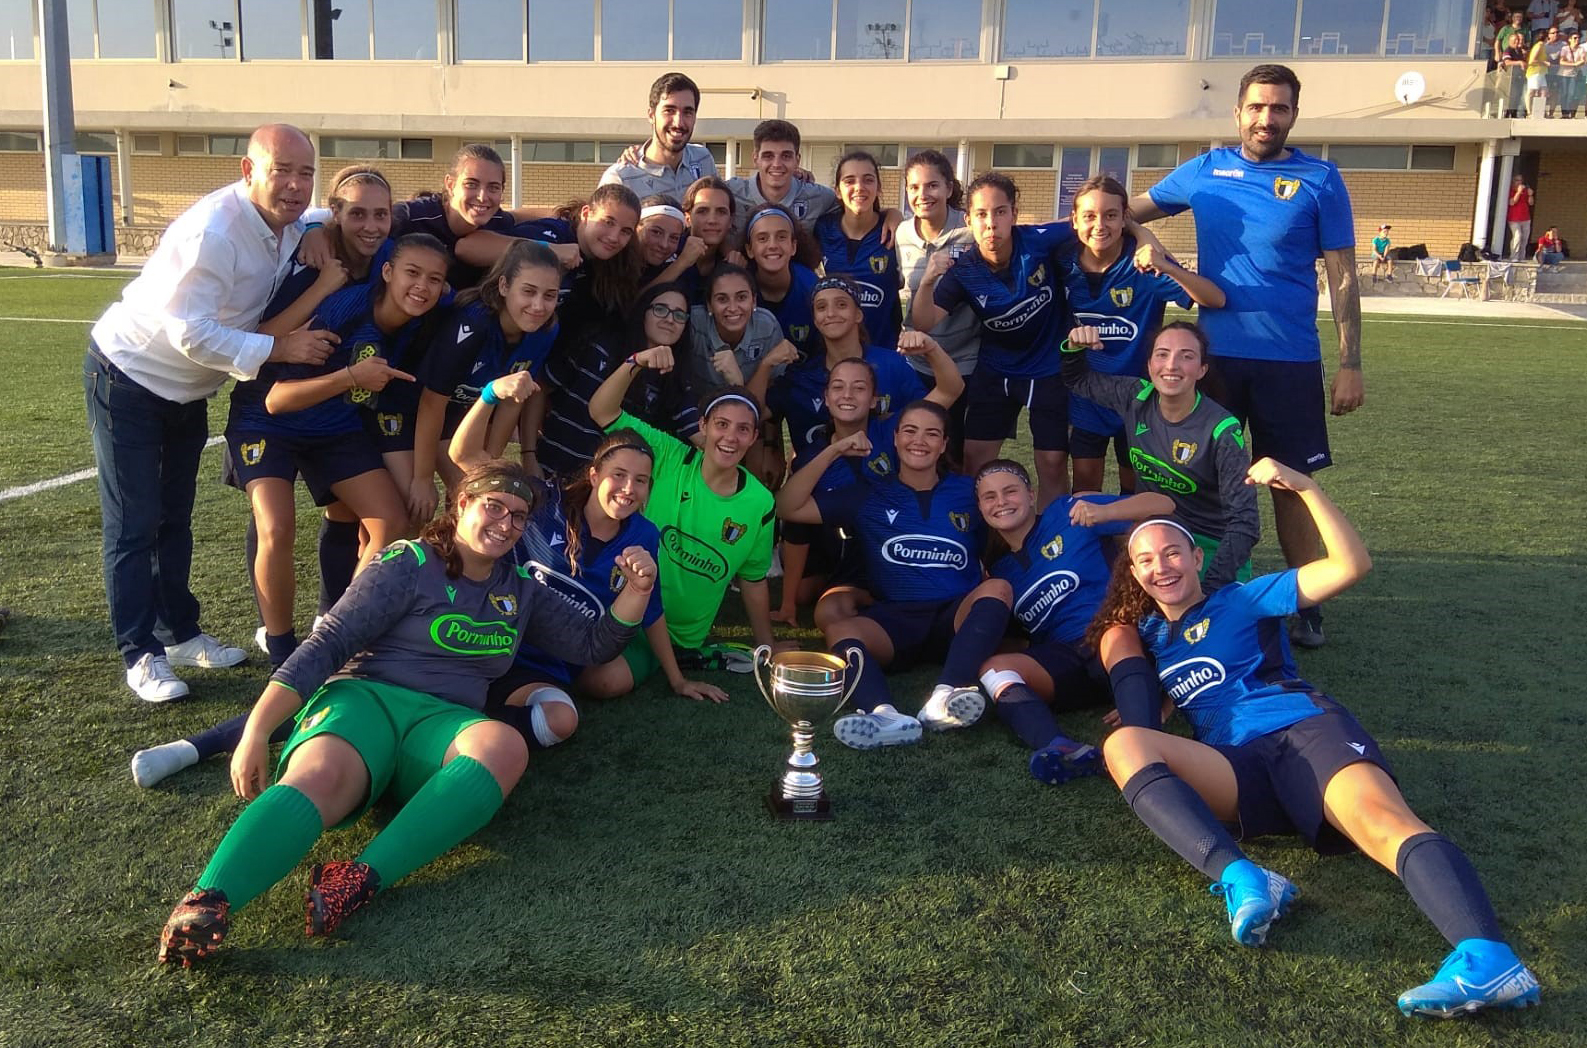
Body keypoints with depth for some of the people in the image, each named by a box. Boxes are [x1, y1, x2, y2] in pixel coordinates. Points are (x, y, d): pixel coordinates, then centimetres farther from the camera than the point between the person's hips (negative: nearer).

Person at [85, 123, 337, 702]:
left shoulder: (292, 227, -7)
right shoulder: (213, 232, -31)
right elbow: (192, 333, -33)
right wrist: (281, 349, -31)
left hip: (187, 389, 8)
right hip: (128, 377, -8)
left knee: (175, 517, 17)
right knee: (133, 525, -3)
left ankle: (180, 633, 28)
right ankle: (141, 654, 4)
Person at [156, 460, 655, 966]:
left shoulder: (521, 590, 22)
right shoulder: (408, 565, 5)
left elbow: (593, 643, 27)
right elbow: (328, 644, -2)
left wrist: (635, 591, 7)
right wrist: (256, 732, -11)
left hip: (442, 722, 3)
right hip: (365, 696, -3)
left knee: (505, 746, -34)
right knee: (320, 775, -39)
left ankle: (362, 879, -48)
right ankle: (204, 904, -59)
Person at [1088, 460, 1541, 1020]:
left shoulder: (1242, 600, 19)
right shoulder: (1143, 635, 29)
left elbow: (1351, 565, 11)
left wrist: (1302, 485, 3)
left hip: (1307, 728, -2)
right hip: (1236, 768, 2)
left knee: (1382, 818, -34)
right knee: (1122, 744, -26)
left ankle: (1488, 959, -57)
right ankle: (1241, 880, -44)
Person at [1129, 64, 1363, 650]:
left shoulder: (1320, 180, -1)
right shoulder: (1204, 172, 5)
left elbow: (1342, 278, 0)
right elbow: (1131, 212, 18)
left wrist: (1350, 364, -4)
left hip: (1290, 361, -2)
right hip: (1214, 354, 2)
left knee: (1291, 480, 3)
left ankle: (1304, 602, 16)